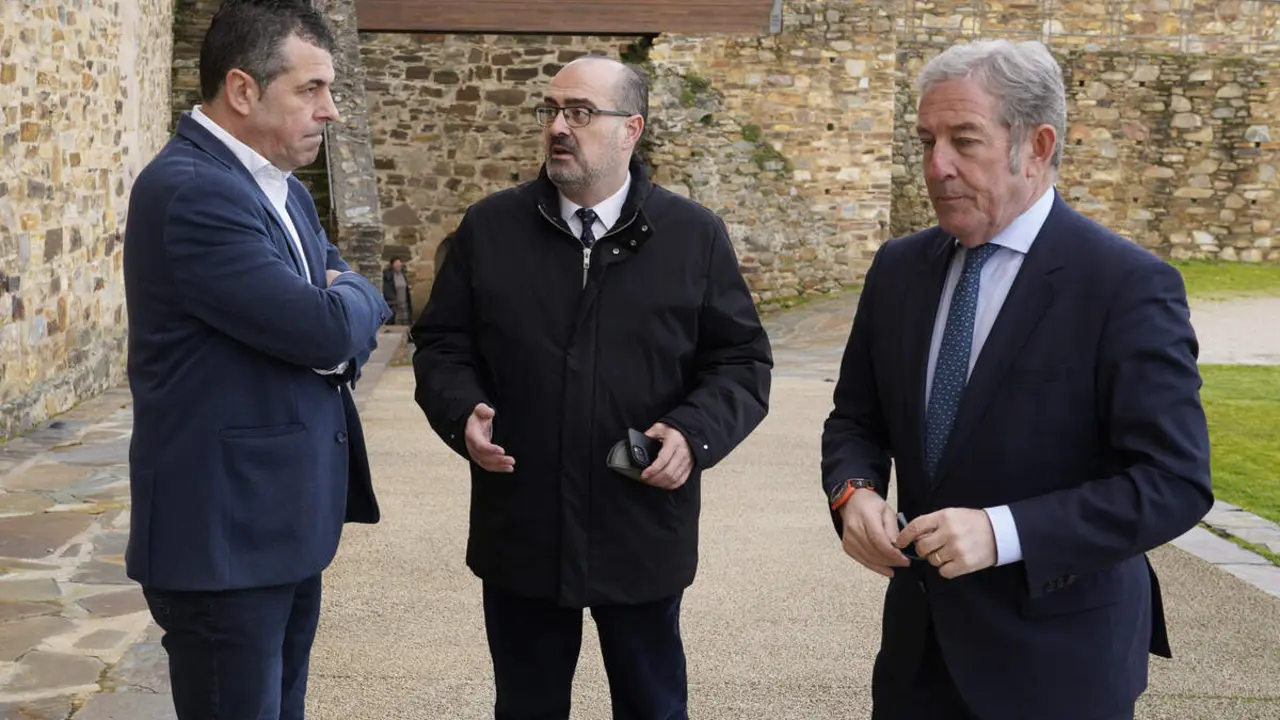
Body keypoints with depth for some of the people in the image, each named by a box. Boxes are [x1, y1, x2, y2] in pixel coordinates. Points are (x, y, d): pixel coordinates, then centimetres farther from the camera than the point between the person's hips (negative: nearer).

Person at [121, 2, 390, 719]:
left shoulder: (283, 191, 13)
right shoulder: (191, 192, -19)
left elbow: (360, 307, 15)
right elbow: (326, 327, -24)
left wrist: (338, 311, -9)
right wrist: (356, 299, -1)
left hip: (289, 525, 9)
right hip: (226, 534, -9)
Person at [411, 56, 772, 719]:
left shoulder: (695, 236, -2)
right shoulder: (488, 228, 1)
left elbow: (742, 361, 0)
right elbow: (441, 346, 6)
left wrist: (695, 432, -17)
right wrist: (462, 413, -14)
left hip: (643, 536, -1)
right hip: (519, 533, 1)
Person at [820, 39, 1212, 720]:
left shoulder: (1129, 286, -15)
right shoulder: (898, 268, 2)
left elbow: (1176, 481, -19)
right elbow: (856, 418, 11)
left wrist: (1002, 532, -27)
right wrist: (854, 490, -11)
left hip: (1056, 653, -5)